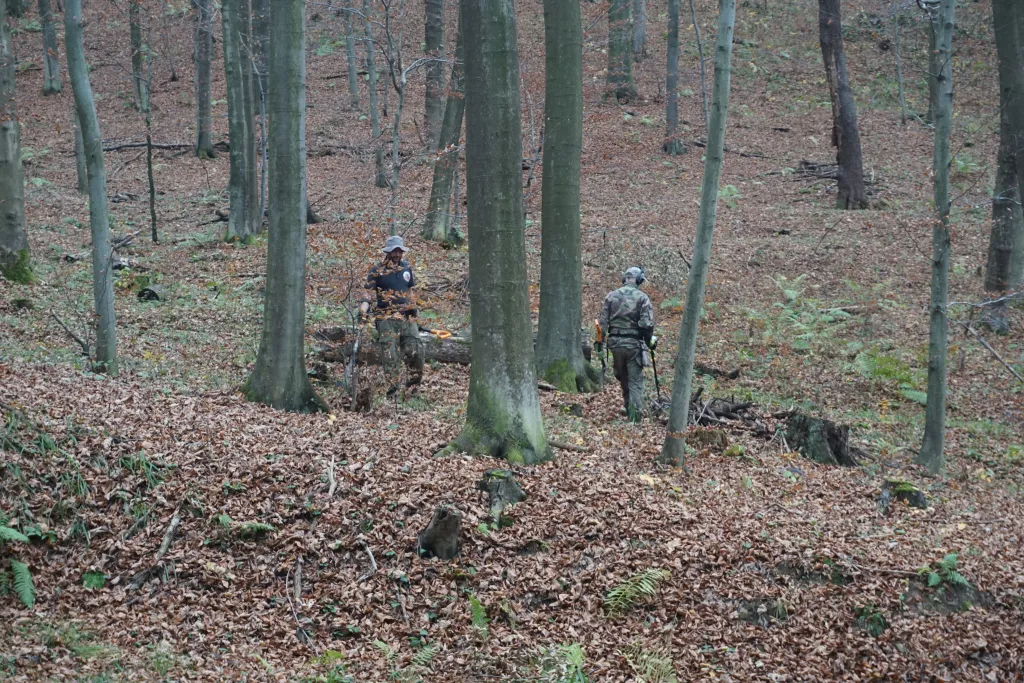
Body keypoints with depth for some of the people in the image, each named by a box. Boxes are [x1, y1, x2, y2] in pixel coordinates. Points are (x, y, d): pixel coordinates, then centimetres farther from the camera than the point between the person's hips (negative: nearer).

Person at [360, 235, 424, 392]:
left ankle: (416, 379, 11)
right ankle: (390, 385, -8)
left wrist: (413, 307, 24)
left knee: (415, 350, -5)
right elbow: (368, 290, 0)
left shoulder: (407, 268, 16)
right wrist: (365, 304, -17)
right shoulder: (377, 270, 2)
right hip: (387, 318, -4)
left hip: (407, 317, 4)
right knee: (389, 354, -11)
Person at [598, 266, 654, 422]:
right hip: (634, 344, -3)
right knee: (635, 382, 0)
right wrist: (649, 342, 2)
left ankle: (629, 411, 26)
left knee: (623, 380, 18)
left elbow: (602, 321, 2)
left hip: (615, 343, 3)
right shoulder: (642, 297, -6)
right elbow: (647, 324, -12)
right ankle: (636, 416, -9)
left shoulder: (611, 296, 4)